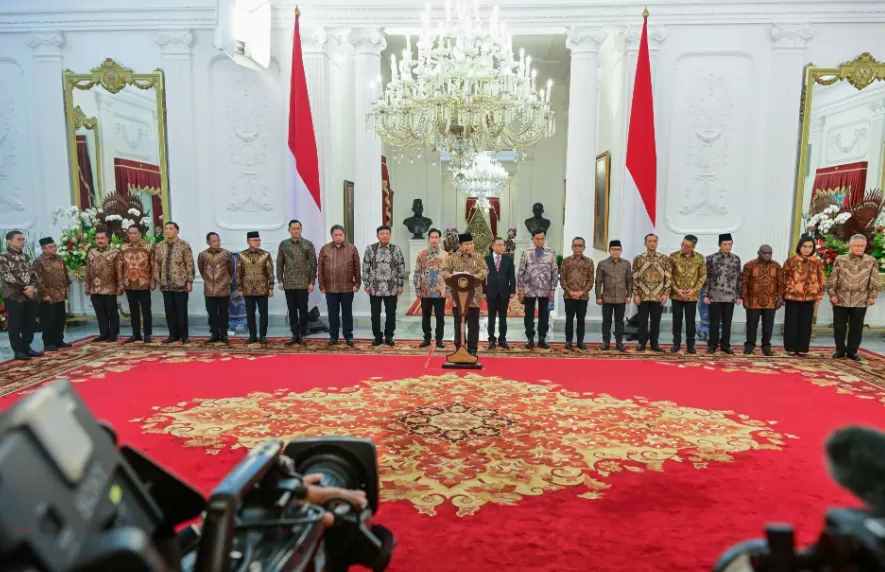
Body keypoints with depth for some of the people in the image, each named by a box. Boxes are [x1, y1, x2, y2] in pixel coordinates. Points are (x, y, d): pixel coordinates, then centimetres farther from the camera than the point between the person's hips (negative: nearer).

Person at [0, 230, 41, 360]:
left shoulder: (25, 256, 13)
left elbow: (33, 274, 11)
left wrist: (32, 286, -9)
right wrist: (24, 289, -14)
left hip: (30, 295, 6)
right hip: (14, 296, -6)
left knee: (30, 323, 10)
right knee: (15, 325, 1)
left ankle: (26, 347, 22)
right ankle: (18, 351, 9)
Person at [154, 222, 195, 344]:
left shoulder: (184, 245, -4)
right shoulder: (159, 246, 8)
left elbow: (189, 265, -6)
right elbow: (156, 264, 11)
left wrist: (190, 281, -10)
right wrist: (157, 281, 6)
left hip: (180, 284, -4)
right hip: (166, 284, 4)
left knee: (182, 310, 0)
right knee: (169, 310, 8)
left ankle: (184, 335, 10)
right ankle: (173, 334, 17)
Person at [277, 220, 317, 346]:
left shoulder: (308, 244, -1)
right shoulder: (283, 244, 5)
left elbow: (313, 264, -2)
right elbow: (279, 264, 8)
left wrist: (312, 282, -7)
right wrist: (280, 280, 1)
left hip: (303, 283, -2)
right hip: (288, 283, 2)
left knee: (303, 310, 3)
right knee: (292, 310, 7)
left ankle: (303, 335, 12)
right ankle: (295, 334, 14)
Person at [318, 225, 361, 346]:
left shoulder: (352, 248, 1)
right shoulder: (324, 249, 3)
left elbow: (357, 268, 2)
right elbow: (320, 268, 4)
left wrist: (357, 284, -3)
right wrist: (322, 285, 0)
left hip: (347, 287, -1)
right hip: (330, 288, 1)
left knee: (347, 313, 8)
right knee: (333, 313, 9)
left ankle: (348, 336, 17)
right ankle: (333, 336, 19)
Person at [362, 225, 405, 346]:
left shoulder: (396, 249, 1)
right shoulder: (370, 249, 1)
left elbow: (401, 268, 3)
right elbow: (365, 268, 3)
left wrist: (400, 285, -1)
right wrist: (366, 285, -1)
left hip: (391, 288, 0)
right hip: (374, 288, 0)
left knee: (390, 313, 6)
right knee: (375, 314, 7)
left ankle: (389, 336, 19)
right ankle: (377, 336, 19)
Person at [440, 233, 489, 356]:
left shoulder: (478, 257, 5)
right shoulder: (452, 258, 5)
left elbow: (485, 270, -4)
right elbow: (445, 271, 1)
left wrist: (477, 276, -23)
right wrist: (450, 277, -21)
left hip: (474, 296, 0)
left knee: (473, 324, 4)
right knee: (458, 323, 6)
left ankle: (473, 349, 13)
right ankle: (459, 348, 17)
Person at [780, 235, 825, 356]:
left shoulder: (817, 262, 3)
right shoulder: (791, 260, -4)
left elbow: (821, 281, 7)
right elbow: (783, 279, 0)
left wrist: (819, 297, 3)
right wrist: (782, 297, 1)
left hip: (809, 299, 2)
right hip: (792, 297, -2)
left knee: (806, 324, 7)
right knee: (791, 324, 4)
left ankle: (802, 348, 16)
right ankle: (791, 347, 14)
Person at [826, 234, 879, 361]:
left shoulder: (872, 261, 2)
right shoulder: (840, 260, 0)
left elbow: (874, 281, 4)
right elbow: (832, 280, 1)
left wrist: (872, 296, -2)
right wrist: (832, 294, -4)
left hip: (860, 302, 0)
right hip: (841, 300, 0)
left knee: (856, 327, 7)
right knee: (839, 326, 6)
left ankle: (852, 351, 20)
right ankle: (840, 350, 20)